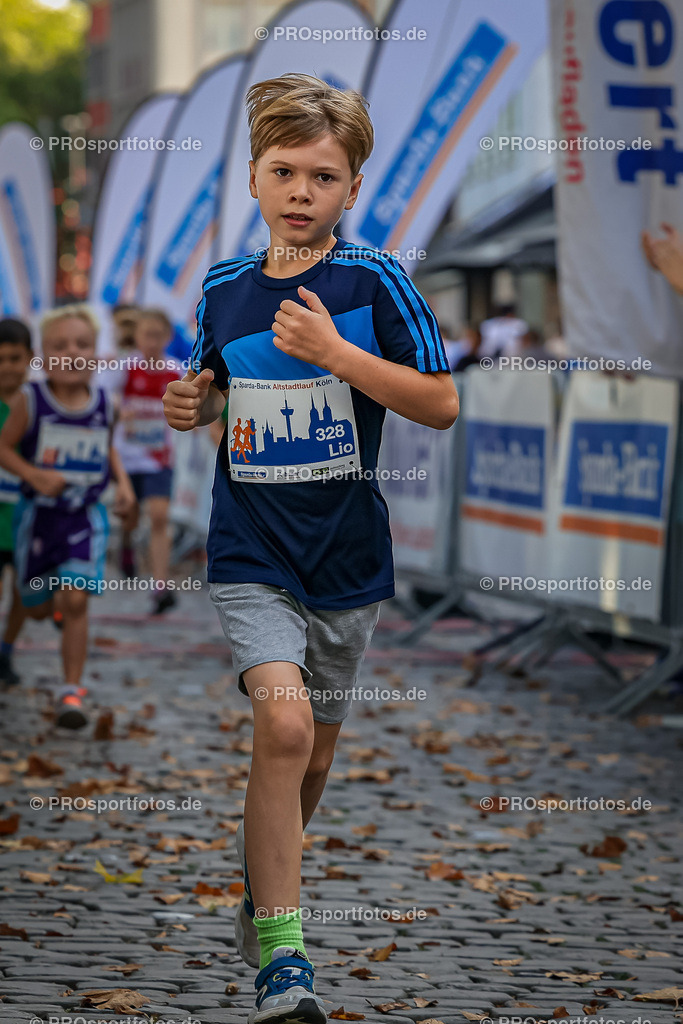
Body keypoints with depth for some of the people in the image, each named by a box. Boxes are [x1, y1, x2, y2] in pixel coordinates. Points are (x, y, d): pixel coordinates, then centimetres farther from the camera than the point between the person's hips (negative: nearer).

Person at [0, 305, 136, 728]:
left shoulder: (104, 404, -3)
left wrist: (122, 482, 1)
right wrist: (35, 475, -21)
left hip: (86, 518, 0)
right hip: (38, 514, 0)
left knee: (76, 600, -16)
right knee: (39, 609, 12)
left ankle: (72, 690, -8)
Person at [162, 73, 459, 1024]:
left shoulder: (374, 283, -7)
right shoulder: (224, 288, 3)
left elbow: (441, 403, -11)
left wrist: (334, 351, -20)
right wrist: (195, 404, -3)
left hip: (345, 554, 0)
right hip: (250, 554, 0)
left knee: (311, 753, 14)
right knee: (284, 718, -22)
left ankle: (260, 885, 44)